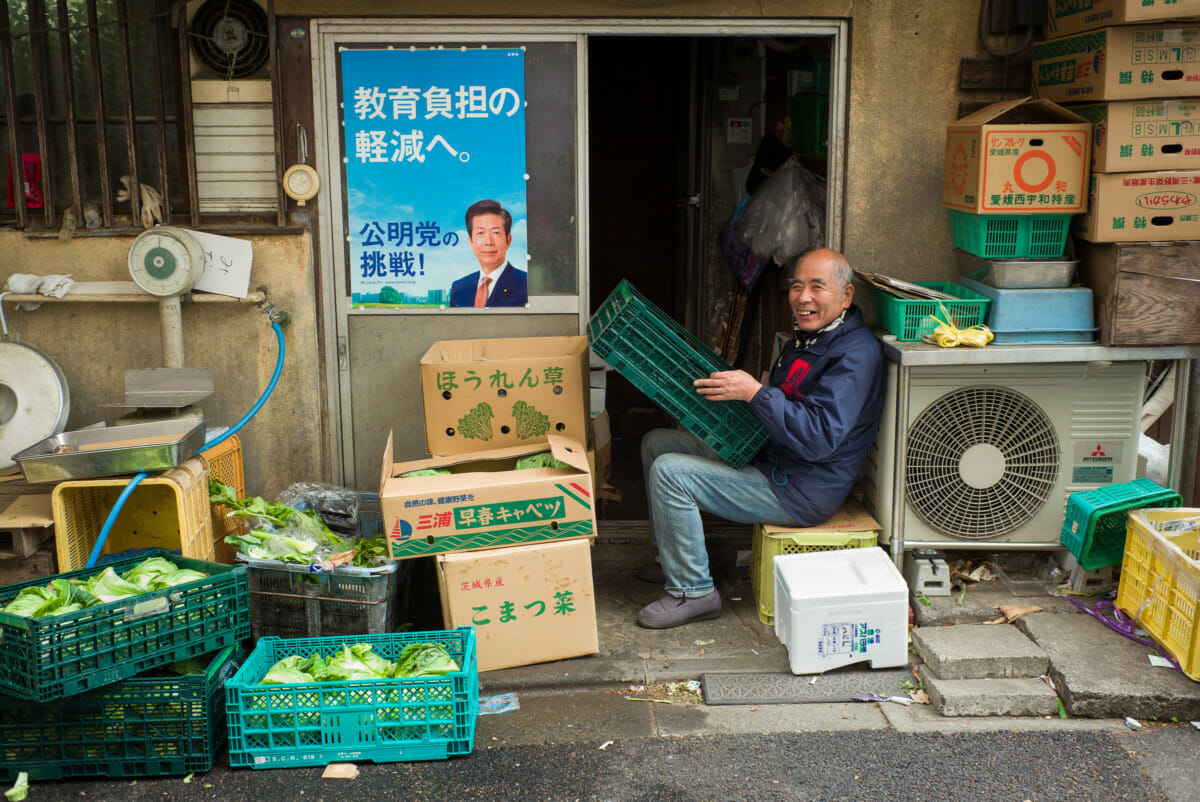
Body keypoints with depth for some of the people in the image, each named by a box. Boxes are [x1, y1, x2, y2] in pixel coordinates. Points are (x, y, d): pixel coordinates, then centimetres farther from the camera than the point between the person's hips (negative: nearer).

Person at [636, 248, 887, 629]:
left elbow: (820, 438, -30)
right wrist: (733, 386, 10)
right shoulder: (806, 337, 12)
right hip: (765, 457, 11)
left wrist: (754, 392, -30)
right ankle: (674, 558, 23)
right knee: (656, 443, 12)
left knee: (669, 472, -21)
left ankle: (692, 591, -8)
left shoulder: (856, 353, -20)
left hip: (799, 492, -10)